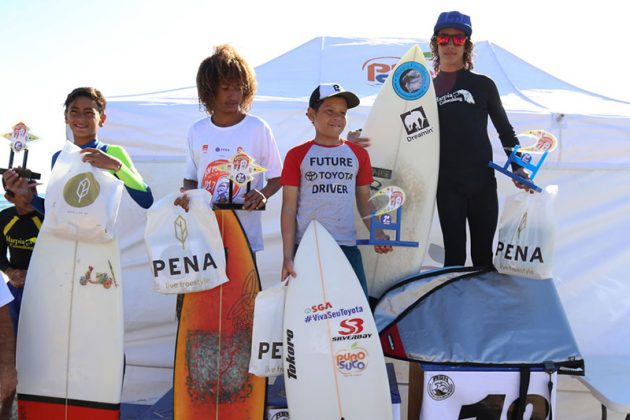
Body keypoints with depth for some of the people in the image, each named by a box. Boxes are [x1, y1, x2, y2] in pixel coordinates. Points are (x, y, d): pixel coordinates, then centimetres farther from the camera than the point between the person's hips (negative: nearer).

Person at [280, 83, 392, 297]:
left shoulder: (358, 154, 11)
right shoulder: (297, 155, 4)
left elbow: (364, 201, 14)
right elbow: (289, 208, 1)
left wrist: (377, 233, -5)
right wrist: (287, 257, -5)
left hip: (347, 246, 2)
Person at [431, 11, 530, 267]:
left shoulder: (482, 85, 7)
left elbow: (505, 129, 11)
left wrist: (518, 167, 2)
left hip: (483, 181, 0)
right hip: (447, 183, 0)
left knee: (483, 252, 7)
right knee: (454, 253, 2)